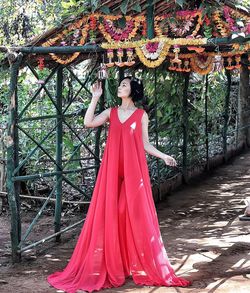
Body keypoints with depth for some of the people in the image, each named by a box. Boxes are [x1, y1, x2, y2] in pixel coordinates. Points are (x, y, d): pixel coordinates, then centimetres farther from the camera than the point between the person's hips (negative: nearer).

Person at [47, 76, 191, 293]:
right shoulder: (111, 112, 11)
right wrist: (95, 97, -2)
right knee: (109, 214, 1)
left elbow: (145, 145, 7)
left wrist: (163, 156, -5)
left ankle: (141, 265, 11)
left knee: (135, 213, -1)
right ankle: (110, 265, 12)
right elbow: (88, 123, -3)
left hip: (134, 169, -2)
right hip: (112, 169, 2)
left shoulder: (141, 115, 5)